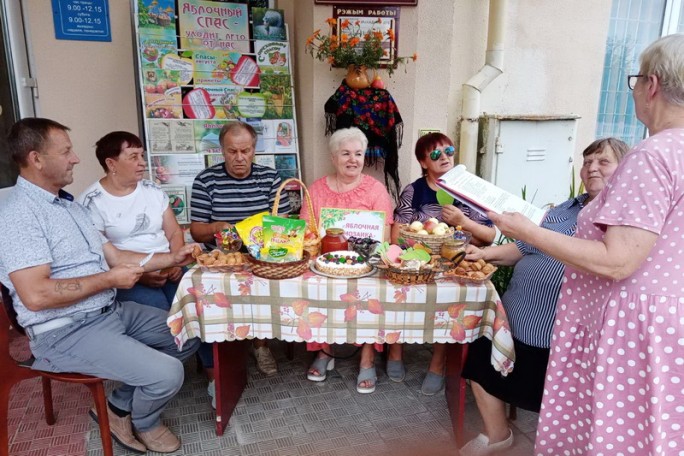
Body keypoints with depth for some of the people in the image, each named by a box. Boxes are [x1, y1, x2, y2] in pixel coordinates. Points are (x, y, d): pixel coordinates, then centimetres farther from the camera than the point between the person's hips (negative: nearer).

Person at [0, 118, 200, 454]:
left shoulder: (68, 204, 13)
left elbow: (113, 256, 14)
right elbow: (36, 295, -27)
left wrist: (172, 259, 6)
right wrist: (110, 279, -19)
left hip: (112, 311, 10)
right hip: (66, 333, -9)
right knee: (166, 374, -21)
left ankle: (121, 406, 21)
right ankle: (143, 424, 15)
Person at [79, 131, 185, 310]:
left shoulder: (154, 190, 13)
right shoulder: (92, 202, -3)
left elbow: (174, 233, 13)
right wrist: (137, 274, -17)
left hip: (166, 268, 5)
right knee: (158, 309, -32)